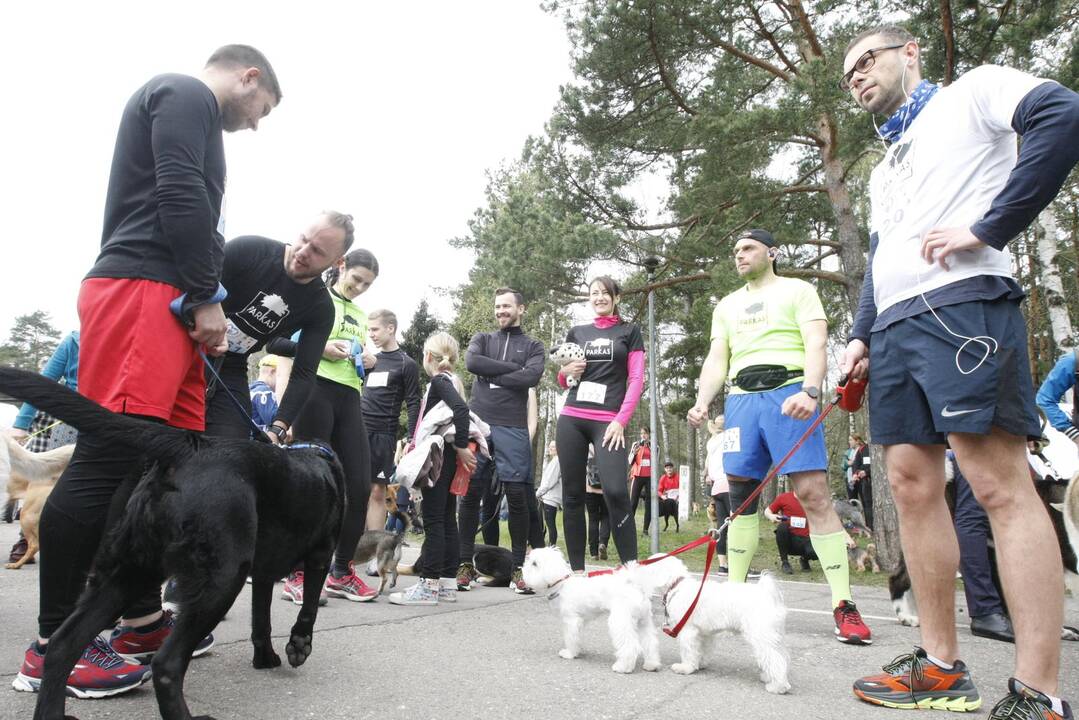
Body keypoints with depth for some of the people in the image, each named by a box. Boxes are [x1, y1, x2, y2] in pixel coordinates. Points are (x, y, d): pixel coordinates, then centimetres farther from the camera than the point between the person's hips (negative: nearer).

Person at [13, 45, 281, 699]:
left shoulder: (190, 115, 32)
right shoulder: (187, 93, 3)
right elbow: (180, 196, -13)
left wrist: (204, 307, 17)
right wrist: (206, 296, -13)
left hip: (169, 304, 10)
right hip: (141, 291, -10)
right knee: (106, 461, -12)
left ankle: (142, 620, 13)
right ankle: (53, 646, -6)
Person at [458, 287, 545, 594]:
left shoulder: (533, 346, 13)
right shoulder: (482, 339, 18)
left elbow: (531, 377, -8)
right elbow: (472, 362, -4)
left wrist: (490, 374, -4)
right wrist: (511, 368, -6)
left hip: (512, 428, -1)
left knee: (517, 495, -3)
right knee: (470, 493, 0)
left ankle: (518, 567, 7)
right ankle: (466, 563, 9)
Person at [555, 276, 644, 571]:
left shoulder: (629, 331, 10)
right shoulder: (577, 332, 17)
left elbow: (637, 379, 2)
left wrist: (621, 420, -9)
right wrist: (566, 371, 0)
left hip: (608, 421, -3)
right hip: (571, 420, 3)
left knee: (615, 491, -19)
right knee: (572, 495, 1)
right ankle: (577, 569, 6)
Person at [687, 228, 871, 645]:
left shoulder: (797, 290, 10)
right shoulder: (727, 306, 25)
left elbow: (816, 345, -3)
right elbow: (716, 361, 17)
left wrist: (810, 391, -21)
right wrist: (702, 403, -1)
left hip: (789, 394, -5)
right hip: (741, 399, 5)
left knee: (813, 493, -12)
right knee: (740, 496, 4)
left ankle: (844, 606, -9)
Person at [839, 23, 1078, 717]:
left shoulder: (972, 92, 10)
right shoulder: (884, 170, 32)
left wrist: (988, 227, -16)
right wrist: (861, 336, 14)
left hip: (961, 304, -8)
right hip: (894, 327, 8)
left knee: (1001, 485, -11)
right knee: (913, 484, 3)